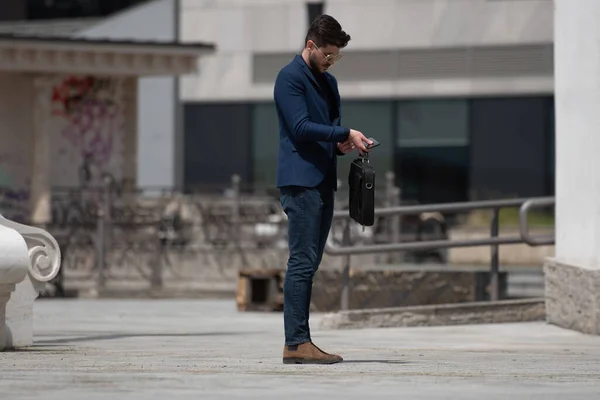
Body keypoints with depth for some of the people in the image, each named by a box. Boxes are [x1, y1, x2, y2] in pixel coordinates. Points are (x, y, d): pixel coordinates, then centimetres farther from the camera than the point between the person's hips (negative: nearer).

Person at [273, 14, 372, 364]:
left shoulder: (328, 82, 20)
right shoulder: (290, 78, -7)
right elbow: (301, 127, -16)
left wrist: (342, 145, 1)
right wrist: (345, 134, -18)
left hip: (323, 182, 9)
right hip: (300, 181, -9)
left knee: (310, 263, 8)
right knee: (303, 262, -11)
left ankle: (299, 341, 9)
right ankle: (296, 343, -11)